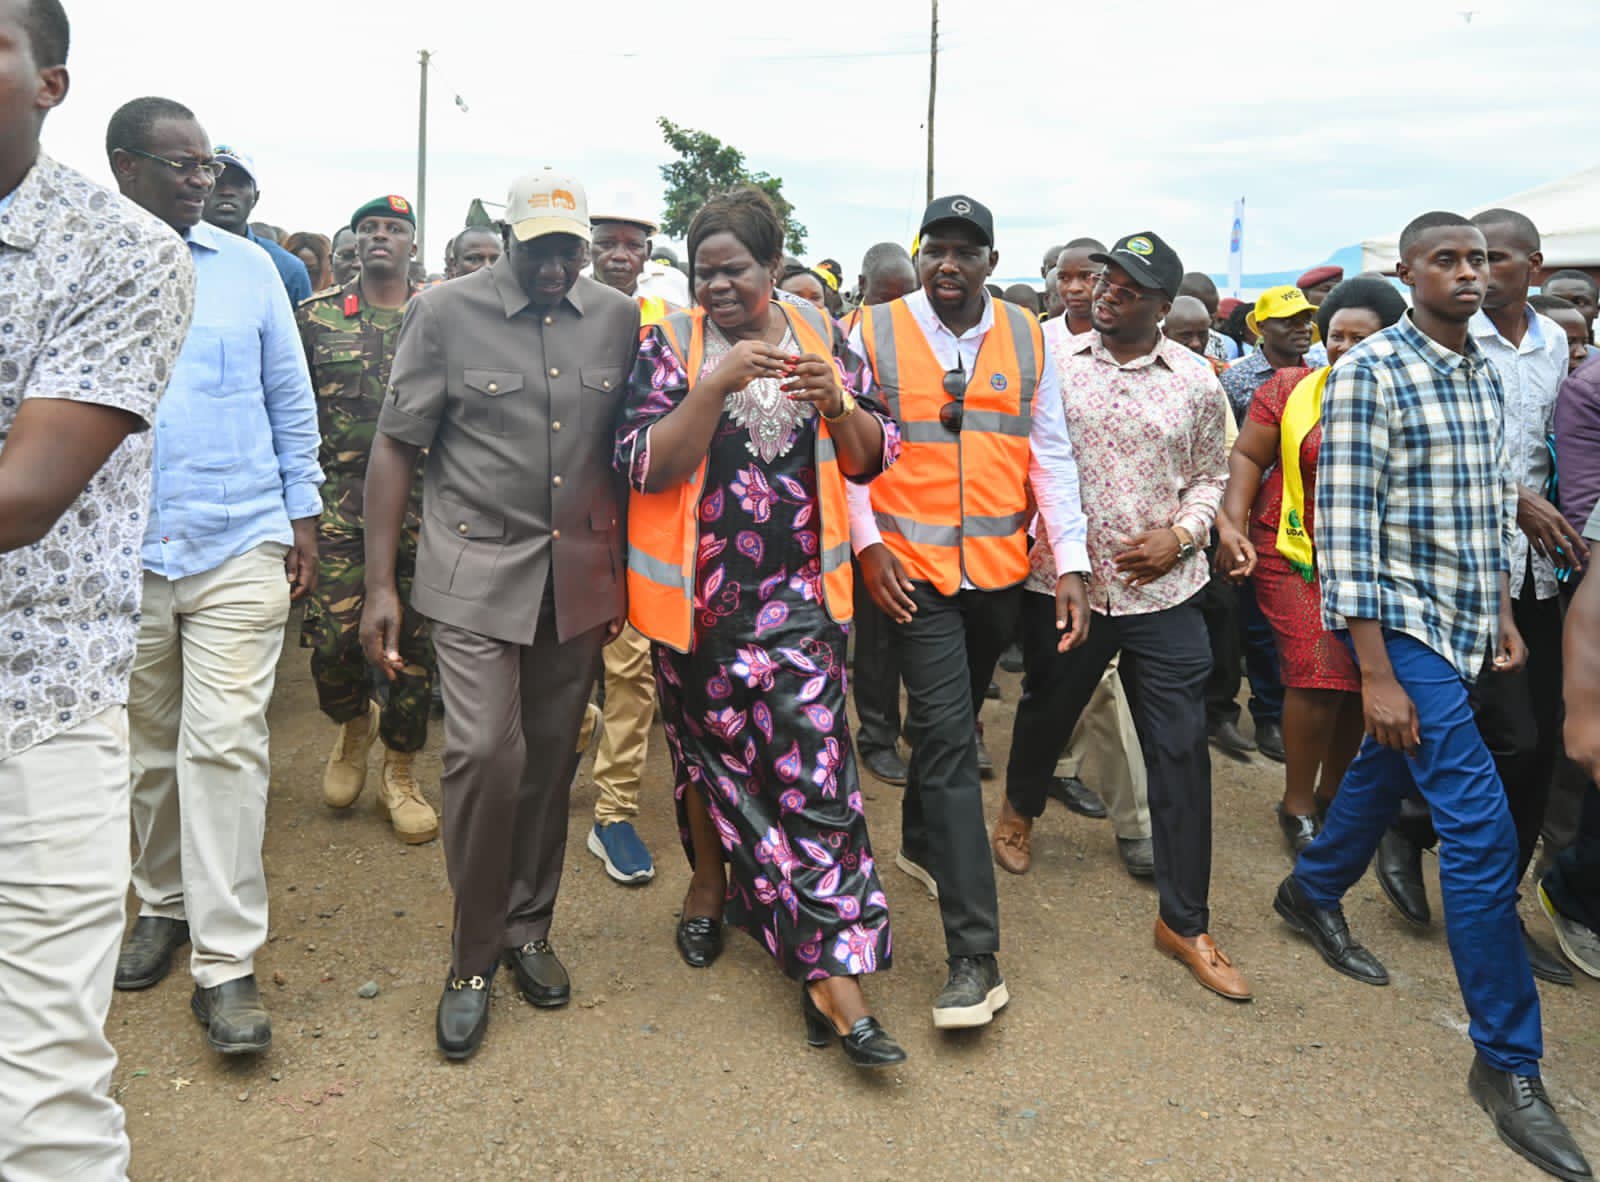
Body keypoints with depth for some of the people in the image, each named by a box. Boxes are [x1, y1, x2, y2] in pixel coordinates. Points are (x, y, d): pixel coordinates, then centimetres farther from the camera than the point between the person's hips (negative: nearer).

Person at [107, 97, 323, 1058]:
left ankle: (227, 962, 1)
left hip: (240, 548, -1)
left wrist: (303, 517, 6)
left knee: (226, 745, -5)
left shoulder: (247, 267, 4)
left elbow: (292, 400, 9)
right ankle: (166, 904, 34)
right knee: (151, 745, 14)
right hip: (120, 554, 1)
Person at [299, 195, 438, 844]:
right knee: (333, 640, -8)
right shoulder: (317, 315, 9)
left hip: (425, 500, 0)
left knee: (416, 642, 4)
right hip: (342, 499, 0)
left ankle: (400, 776, 20)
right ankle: (354, 723, 26)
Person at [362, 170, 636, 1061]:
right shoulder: (446, 313, -3)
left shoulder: (619, 320, 6)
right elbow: (397, 446, -2)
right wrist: (380, 584, -6)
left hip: (579, 575, 3)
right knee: (484, 752, -11)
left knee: (551, 757, 9)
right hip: (476, 568, -3)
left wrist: (627, 571, 11)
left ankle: (528, 928, 29)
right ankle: (473, 957, 9)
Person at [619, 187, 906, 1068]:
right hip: (700, 597, 0)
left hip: (799, 598, 0)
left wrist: (838, 407, -16)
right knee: (705, 749, 16)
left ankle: (832, 973, -2)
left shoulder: (823, 338, 5)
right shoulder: (671, 347, -2)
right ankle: (710, 879, 45)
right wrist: (720, 384, -25)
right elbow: (645, 464, -14)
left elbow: (873, 458, 5)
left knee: (814, 771, -7)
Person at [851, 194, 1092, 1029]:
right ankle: (974, 954, -7)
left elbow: (1051, 454, 6)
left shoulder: (1027, 338, 6)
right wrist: (867, 543, -11)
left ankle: (921, 842, 46)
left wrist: (1070, 562, 0)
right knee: (948, 735, -9)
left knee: (953, 721, 18)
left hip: (999, 568, 4)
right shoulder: (875, 333, -1)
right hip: (913, 568, -3)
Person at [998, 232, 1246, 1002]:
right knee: (1045, 711, 20)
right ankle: (1020, 804, 54)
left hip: (1163, 591, 1)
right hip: (1064, 583, 0)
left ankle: (1183, 922, 13)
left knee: (1181, 752, 0)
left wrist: (1180, 536, -6)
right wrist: (1052, 548, -9)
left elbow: (1210, 476, 11)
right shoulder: (1052, 363, -1)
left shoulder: (1195, 381, 2)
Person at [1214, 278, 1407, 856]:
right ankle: (1297, 806, 8)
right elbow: (1247, 457, -1)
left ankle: (1332, 793, 31)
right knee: (1318, 677, -11)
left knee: (1360, 683, 8)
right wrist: (1233, 525, -12)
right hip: (1295, 554, -2)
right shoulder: (1289, 388, -1)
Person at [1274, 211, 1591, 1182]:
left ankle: (1313, 893, 48)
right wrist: (1376, 675, -20)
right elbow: (1344, 528, -17)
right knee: (1482, 829, -10)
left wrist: (1506, 614, 15)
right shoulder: (1369, 375, -13)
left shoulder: (1486, 370, 11)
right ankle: (1508, 1060, 3)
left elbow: (1495, 500, 19)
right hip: (1404, 626, -8)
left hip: (1466, 625, 8)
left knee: (1387, 771, 23)